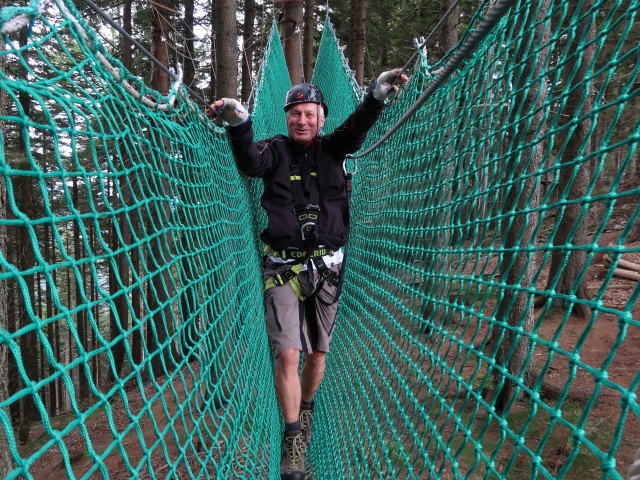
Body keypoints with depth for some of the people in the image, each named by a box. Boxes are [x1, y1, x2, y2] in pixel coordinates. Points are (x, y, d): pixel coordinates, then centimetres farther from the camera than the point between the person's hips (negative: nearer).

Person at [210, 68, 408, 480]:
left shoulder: (332, 149, 7)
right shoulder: (276, 151, 3)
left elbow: (357, 128, -11)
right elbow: (250, 161, -17)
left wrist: (378, 94, -29)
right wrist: (238, 124, -35)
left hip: (327, 267, 2)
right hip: (284, 267, -2)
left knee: (318, 354, 11)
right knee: (288, 355, -9)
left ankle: (306, 410, 39)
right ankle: (294, 438, 7)